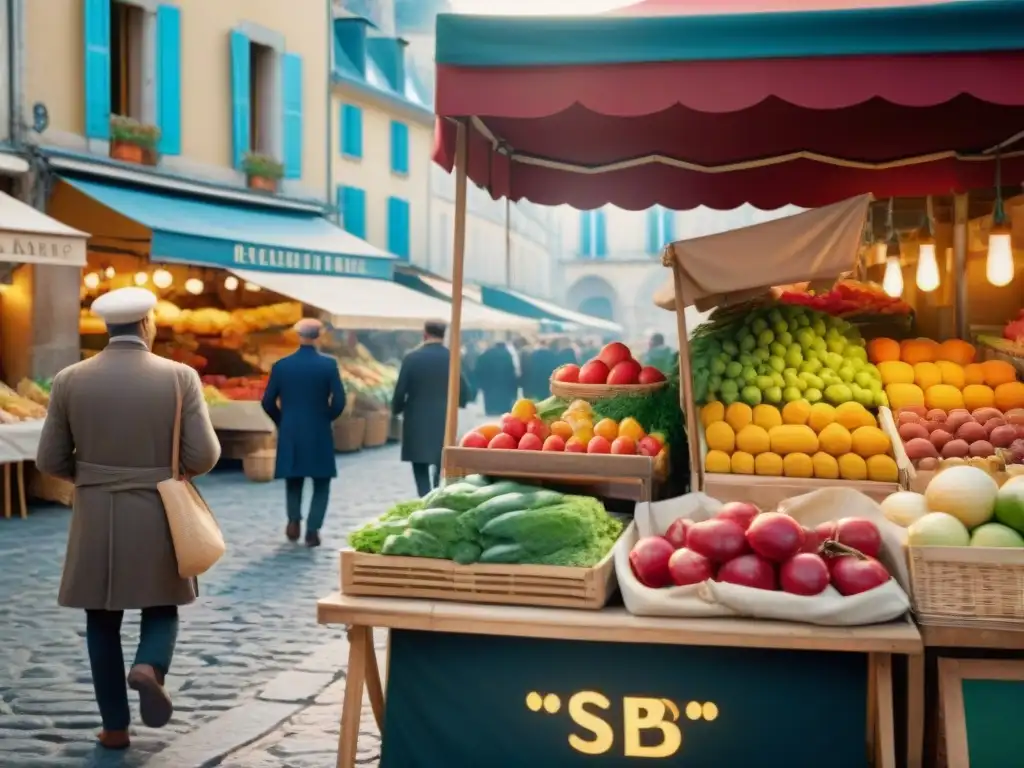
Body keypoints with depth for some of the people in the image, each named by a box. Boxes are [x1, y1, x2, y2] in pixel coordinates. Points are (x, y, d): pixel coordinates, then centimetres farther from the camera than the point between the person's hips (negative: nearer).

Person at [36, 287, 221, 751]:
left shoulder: (70, 380, -4)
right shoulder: (180, 377, -8)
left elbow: (50, 461, 0)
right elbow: (204, 457, -11)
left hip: (96, 520, 1)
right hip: (159, 518, -1)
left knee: (102, 622, 13)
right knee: (161, 608, 17)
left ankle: (115, 726, 16)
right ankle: (150, 667, -13)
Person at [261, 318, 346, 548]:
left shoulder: (281, 365, -2)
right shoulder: (328, 365, -8)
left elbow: (268, 402, -1)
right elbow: (339, 401, -12)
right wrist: (326, 418, 7)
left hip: (289, 434, 2)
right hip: (319, 434, -2)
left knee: (294, 480, 20)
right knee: (321, 483, 10)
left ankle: (294, 520, 4)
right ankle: (312, 530, 1)